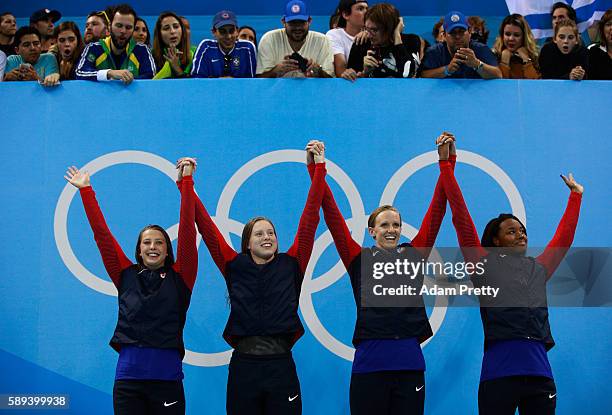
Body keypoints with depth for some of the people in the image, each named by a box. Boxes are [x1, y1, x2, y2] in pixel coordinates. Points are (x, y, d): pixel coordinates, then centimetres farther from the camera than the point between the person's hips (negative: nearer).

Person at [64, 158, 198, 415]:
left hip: (167, 376, -1)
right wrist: (86, 190, 13)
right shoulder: (126, 276, 11)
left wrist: (186, 181, -2)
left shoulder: (179, 277, 6)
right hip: (127, 376, 1)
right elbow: (102, 235, 12)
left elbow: (187, 231, 1)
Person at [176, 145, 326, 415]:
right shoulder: (235, 267, 6)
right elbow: (207, 228, 5)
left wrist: (319, 167, 2)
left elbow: (309, 219, 4)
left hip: (281, 366, 0)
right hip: (243, 365, 0)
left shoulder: (291, 265, 6)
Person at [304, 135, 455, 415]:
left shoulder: (415, 255, 13)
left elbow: (436, 212, 11)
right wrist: (315, 168, 0)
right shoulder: (359, 259, 8)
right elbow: (332, 216, 4)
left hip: (410, 361, 2)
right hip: (370, 361, -2)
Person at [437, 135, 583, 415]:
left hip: (541, 374, 4)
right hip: (499, 372, -4)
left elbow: (564, 237, 34)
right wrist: (446, 166, 7)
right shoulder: (484, 264, 10)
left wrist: (575, 196, 42)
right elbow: (461, 219, 7)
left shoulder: (539, 268, 22)